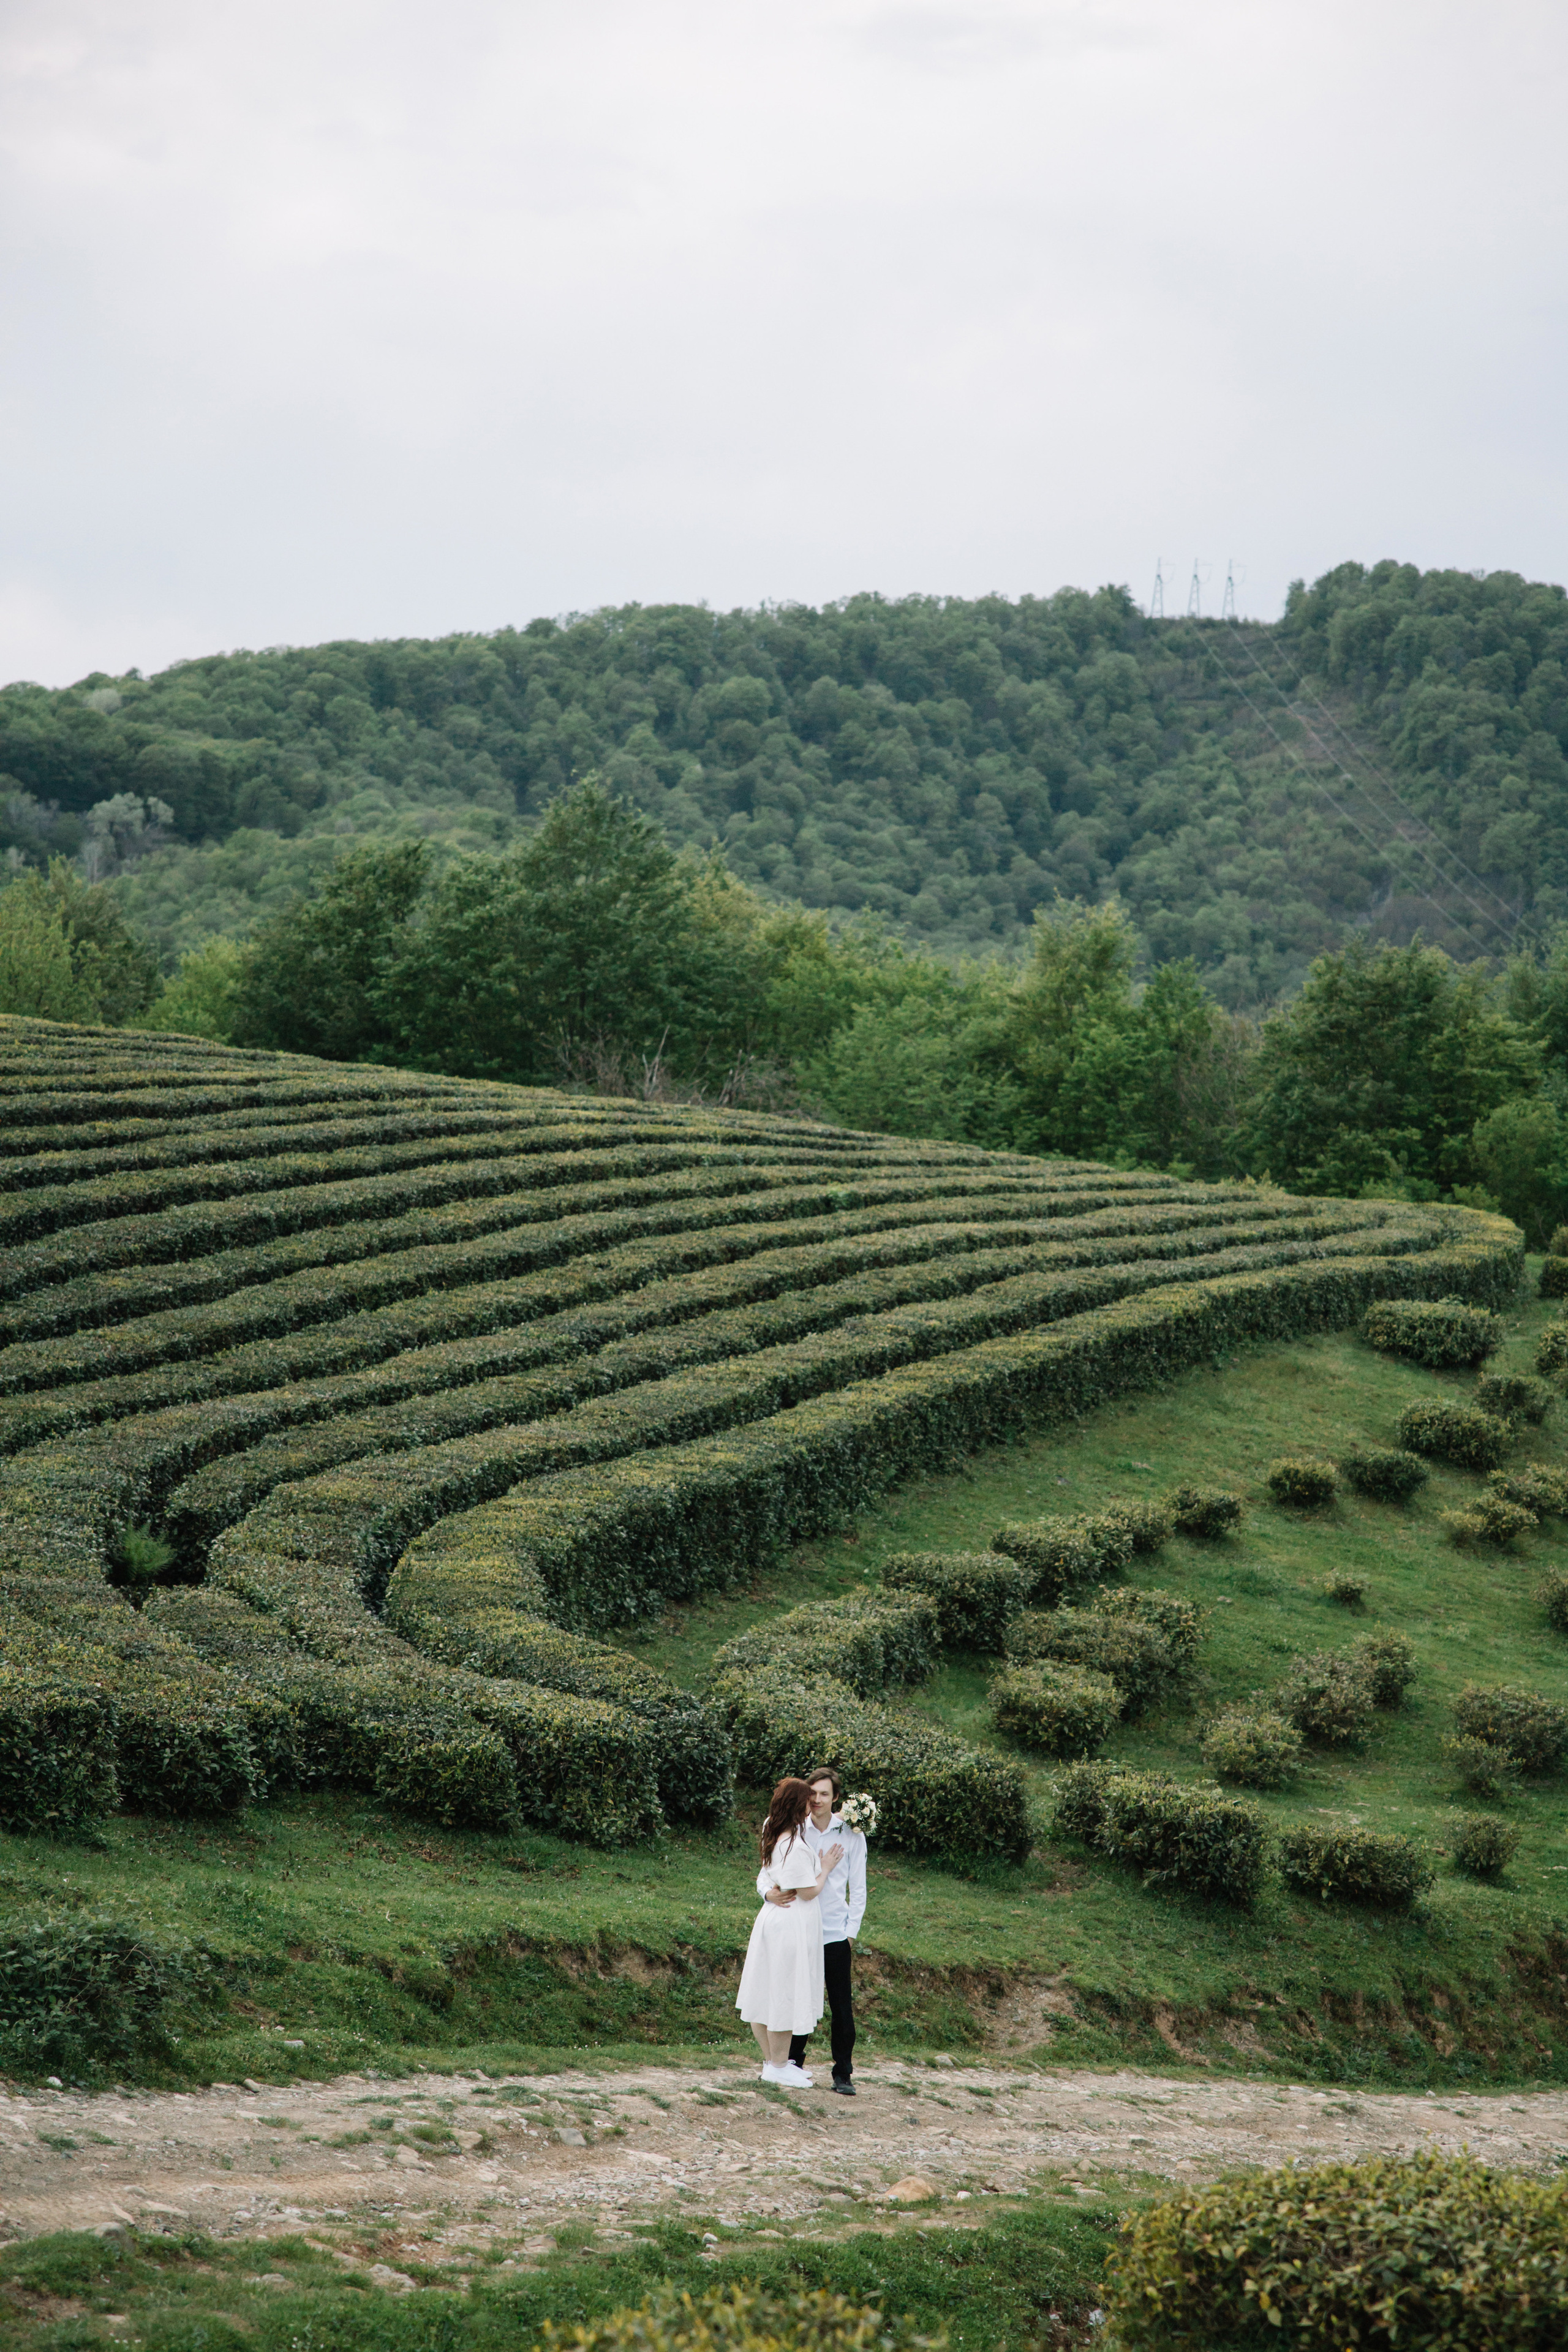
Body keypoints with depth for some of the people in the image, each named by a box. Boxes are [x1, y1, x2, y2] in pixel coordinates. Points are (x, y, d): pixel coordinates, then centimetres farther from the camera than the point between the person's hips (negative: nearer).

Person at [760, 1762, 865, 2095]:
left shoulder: (851, 1834, 1)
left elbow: (857, 1888, 5)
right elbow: (767, 1873, 4)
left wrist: (852, 1931, -1)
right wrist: (769, 1893, -19)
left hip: (835, 1934, -1)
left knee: (842, 2006, 0)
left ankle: (843, 2074, 8)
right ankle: (794, 2064, 22)